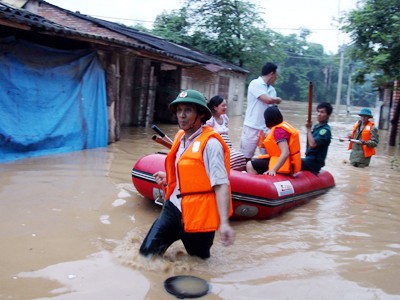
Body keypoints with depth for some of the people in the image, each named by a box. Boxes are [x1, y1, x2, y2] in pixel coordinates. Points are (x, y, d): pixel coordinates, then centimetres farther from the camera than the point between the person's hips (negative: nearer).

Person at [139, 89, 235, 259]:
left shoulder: (210, 143, -16)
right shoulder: (180, 137, 8)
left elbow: (221, 184, -22)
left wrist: (224, 223, -29)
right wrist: (168, 177, 16)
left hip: (198, 215, -6)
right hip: (174, 208, 6)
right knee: (148, 252, 3)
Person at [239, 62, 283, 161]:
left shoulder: (272, 89, 11)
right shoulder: (255, 84, -9)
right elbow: (268, 100, -18)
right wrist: (278, 100, 2)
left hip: (266, 128, 6)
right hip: (252, 127, -6)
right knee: (246, 156, 2)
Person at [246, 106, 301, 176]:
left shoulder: (279, 130, -20)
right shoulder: (283, 125, 8)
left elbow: (286, 153, -31)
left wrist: (273, 170, -36)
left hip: (284, 165, -10)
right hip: (281, 161, 10)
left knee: (250, 166, -15)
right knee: (256, 161, 20)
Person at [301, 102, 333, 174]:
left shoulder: (325, 130, -16)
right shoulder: (316, 126, 12)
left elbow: (313, 144, -27)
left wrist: (308, 129, -19)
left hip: (315, 162, -9)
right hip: (310, 158, 9)